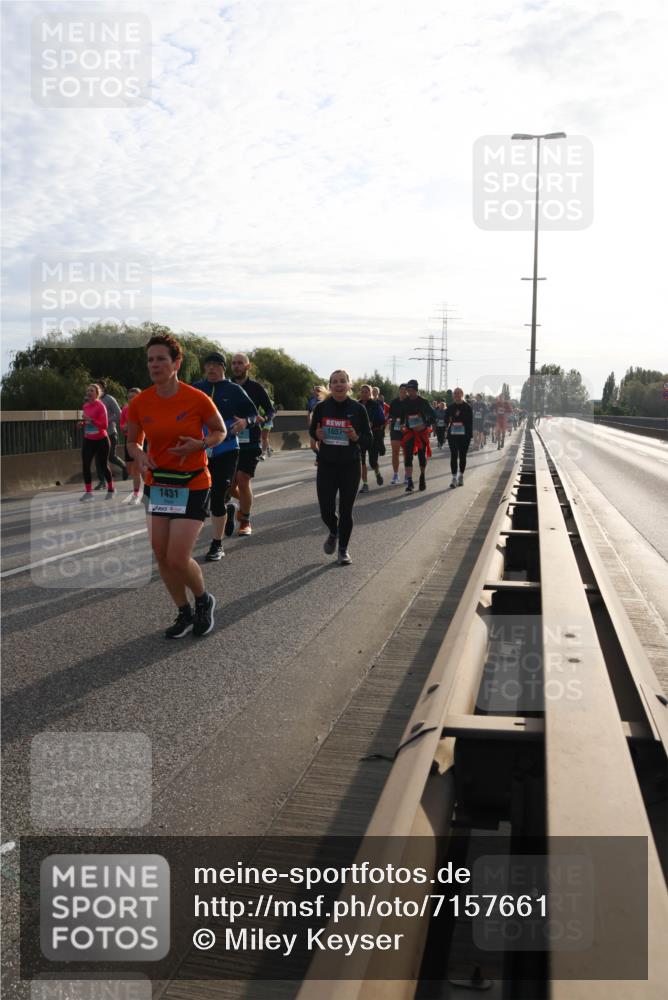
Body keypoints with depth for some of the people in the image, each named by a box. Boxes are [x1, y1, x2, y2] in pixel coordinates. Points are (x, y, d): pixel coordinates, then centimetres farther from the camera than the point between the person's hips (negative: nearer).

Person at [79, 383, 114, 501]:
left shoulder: (100, 406, -13)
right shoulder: (85, 406, 6)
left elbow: (105, 425, -19)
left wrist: (91, 420, -27)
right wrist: (82, 423, 1)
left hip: (101, 440, -5)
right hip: (88, 440, 5)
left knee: (103, 465, 5)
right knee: (85, 465, -4)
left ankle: (111, 489, 24)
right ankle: (88, 492, 4)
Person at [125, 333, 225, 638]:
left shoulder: (197, 399, -13)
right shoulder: (139, 403, -3)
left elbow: (220, 432, 2)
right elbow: (132, 441, 11)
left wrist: (200, 445, -19)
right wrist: (140, 456, -12)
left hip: (192, 485, -4)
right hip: (157, 484, 5)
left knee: (178, 558, -10)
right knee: (161, 556, 5)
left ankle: (204, 601, 21)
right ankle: (184, 614, 26)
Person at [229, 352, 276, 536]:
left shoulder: (256, 388, 2)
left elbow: (271, 410, 6)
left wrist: (263, 419, -15)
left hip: (250, 441, -3)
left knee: (243, 480, -10)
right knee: (230, 484, 2)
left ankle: (245, 522, 4)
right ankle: (245, 503, 35)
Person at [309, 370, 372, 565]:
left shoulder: (358, 408, -4)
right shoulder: (321, 407, -1)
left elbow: (368, 440, 0)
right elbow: (312, 430, 14)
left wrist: (356, 438, -21)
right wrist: (317, 435, -9)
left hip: (350, 466, -1)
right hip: (326, 465, 1)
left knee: (346, 510, 4)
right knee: (326, 510, 1)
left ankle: (343, 549, 22)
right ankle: (333, 533, 35)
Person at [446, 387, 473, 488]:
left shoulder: (467, 407, -1)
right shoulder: (450, 407, 6)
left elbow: (470, 421, -3)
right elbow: (446, 419, 8)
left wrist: (470, 434, -10)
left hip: (464, 435, -1)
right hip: (452, 435, 1)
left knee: (462, 456, 8)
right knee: (453, 456, -3)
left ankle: (461, 476, 21)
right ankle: (454, 477, -3)